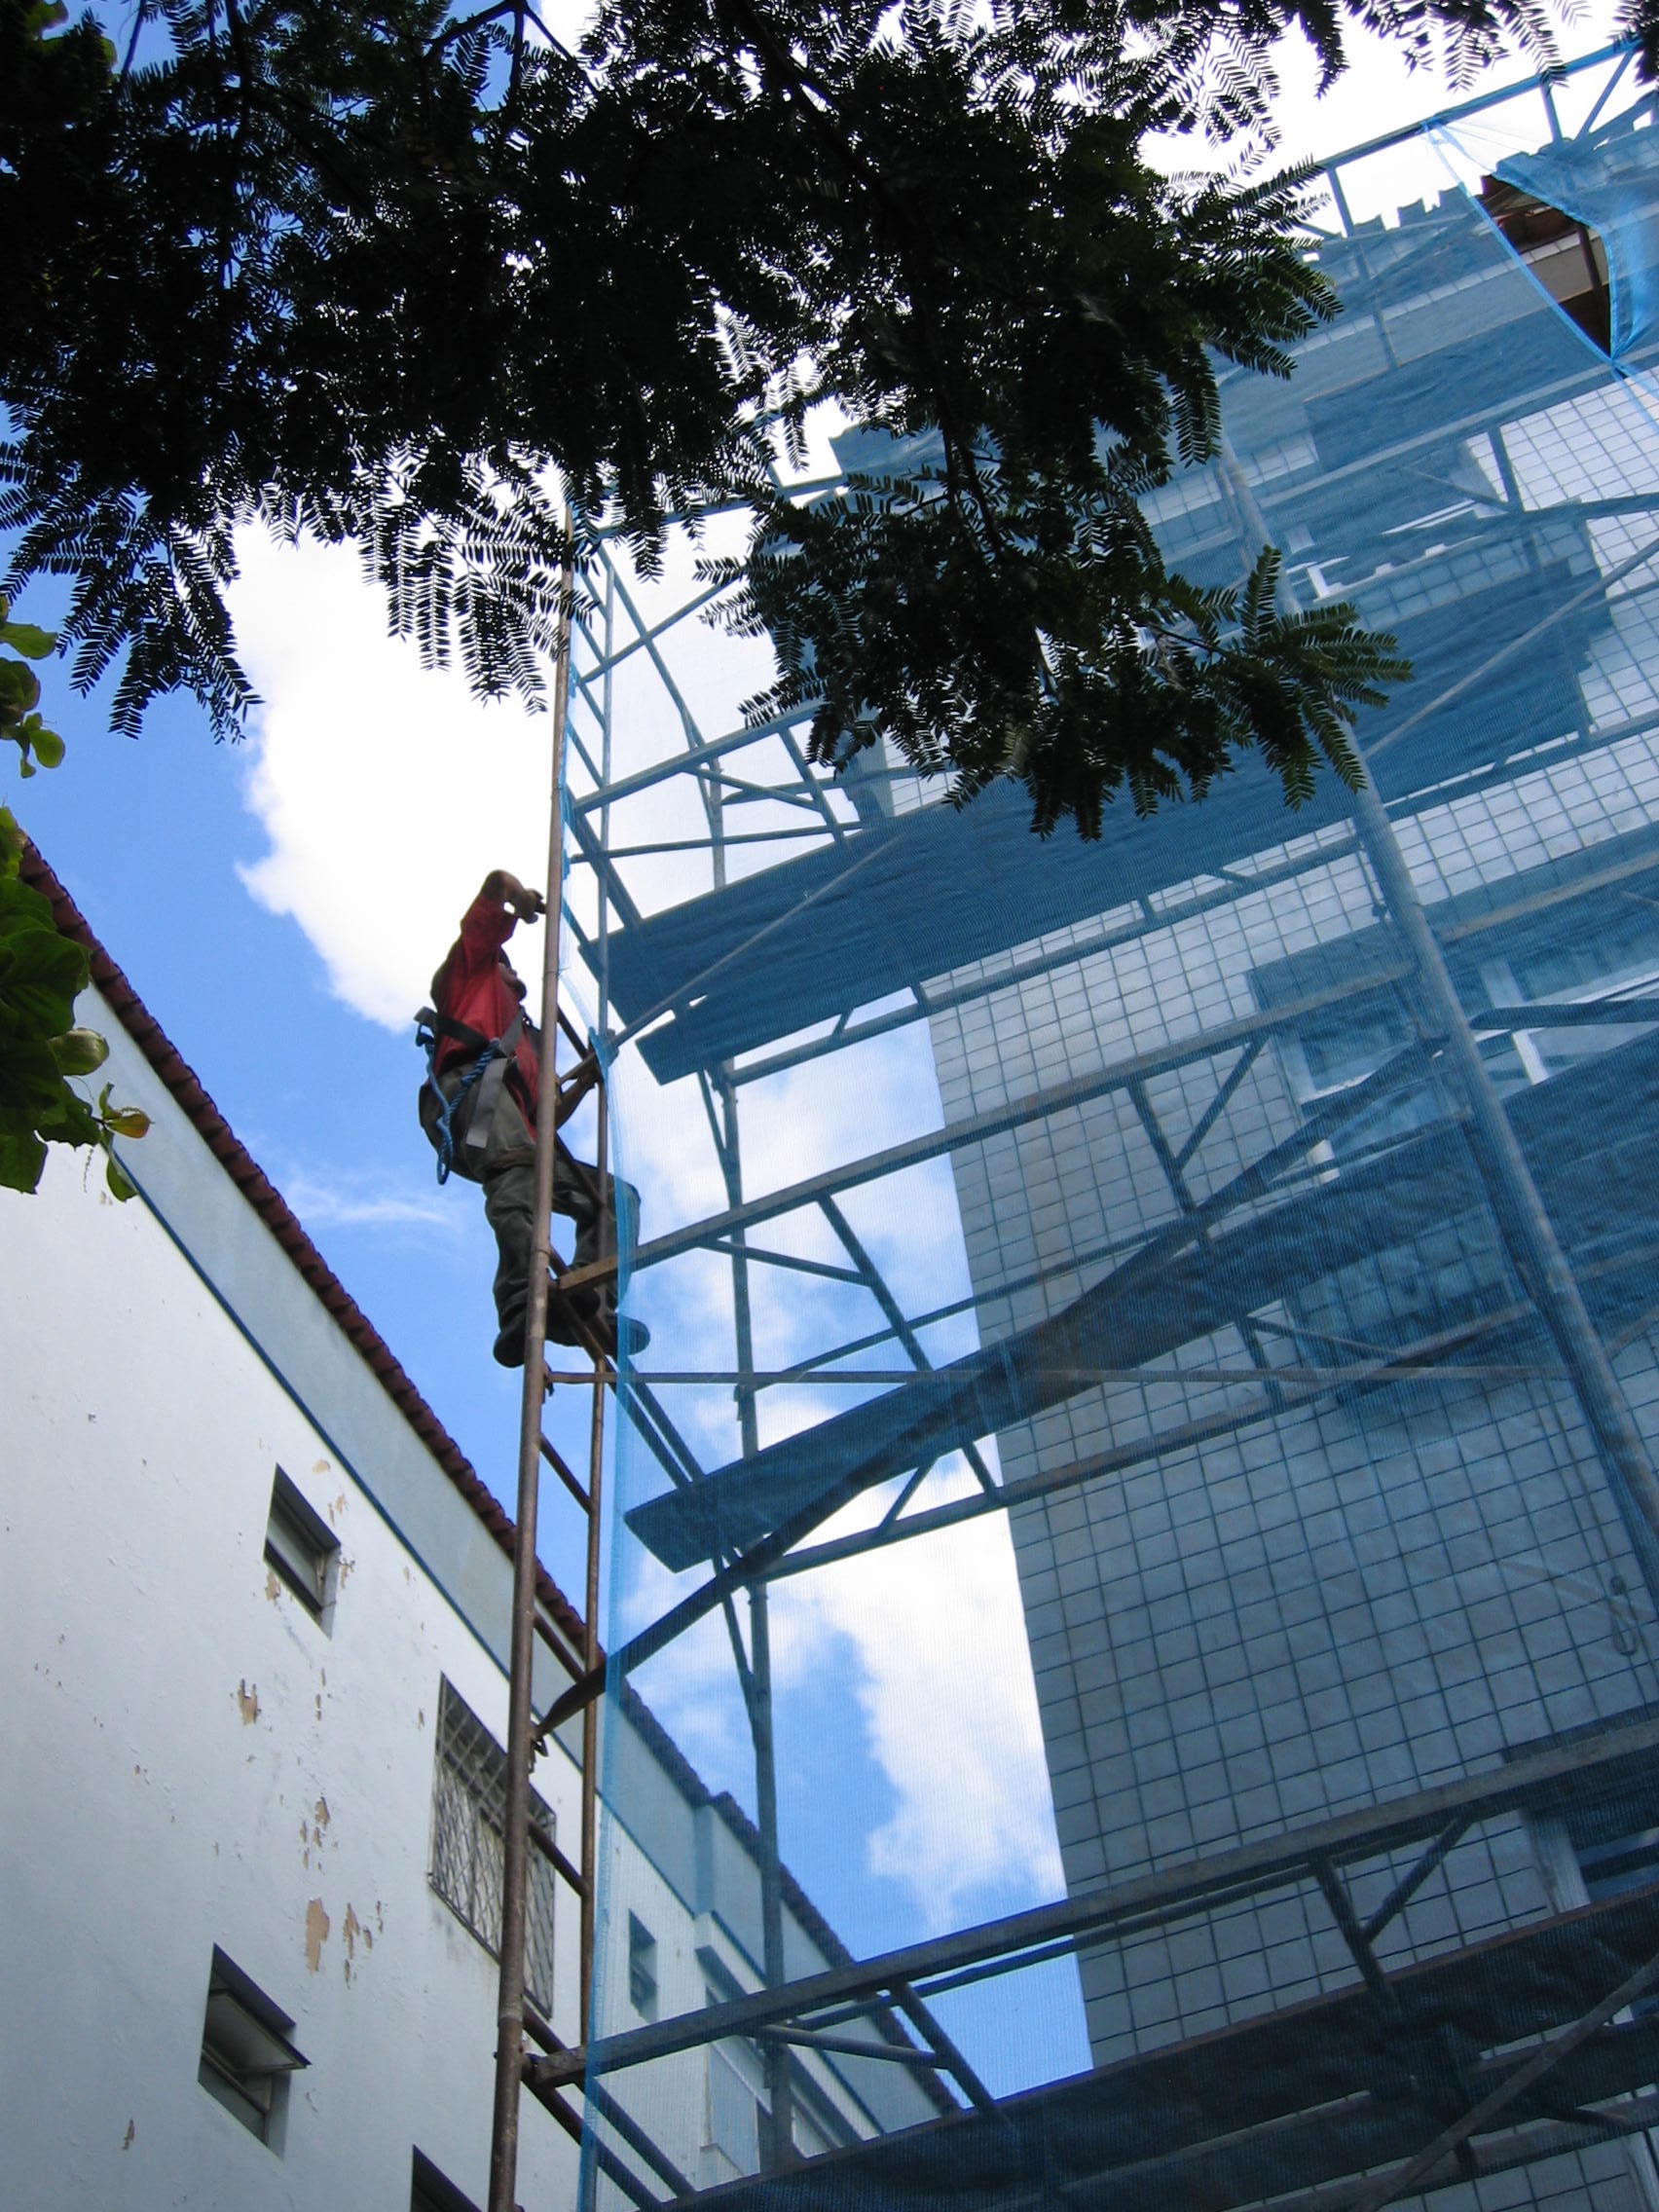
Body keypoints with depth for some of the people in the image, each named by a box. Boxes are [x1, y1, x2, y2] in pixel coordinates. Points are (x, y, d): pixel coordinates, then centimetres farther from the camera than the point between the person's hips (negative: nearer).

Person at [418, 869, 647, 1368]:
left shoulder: (526, 1039, 45)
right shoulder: (471, 971, 30)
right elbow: (498, 881, 19)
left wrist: (589, 1074, 33)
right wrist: (522, 904, 31)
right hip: (470, 1086, -8)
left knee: (616, 1196, 1)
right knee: (516, 1182, -36)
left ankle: (586, 1303, -27)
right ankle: (523, 1304, -63)